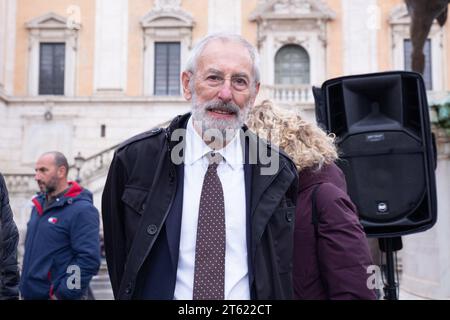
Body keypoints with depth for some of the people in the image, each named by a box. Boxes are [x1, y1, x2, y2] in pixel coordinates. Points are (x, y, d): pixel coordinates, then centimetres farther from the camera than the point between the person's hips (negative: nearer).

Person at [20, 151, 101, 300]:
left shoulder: (81, 210, -15)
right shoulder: (39, 205, 12)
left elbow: (89, 259, -22)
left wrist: (62, 294, -21)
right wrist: (25, 286, 15)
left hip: (56, 295, -8)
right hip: (30, 293, 8)